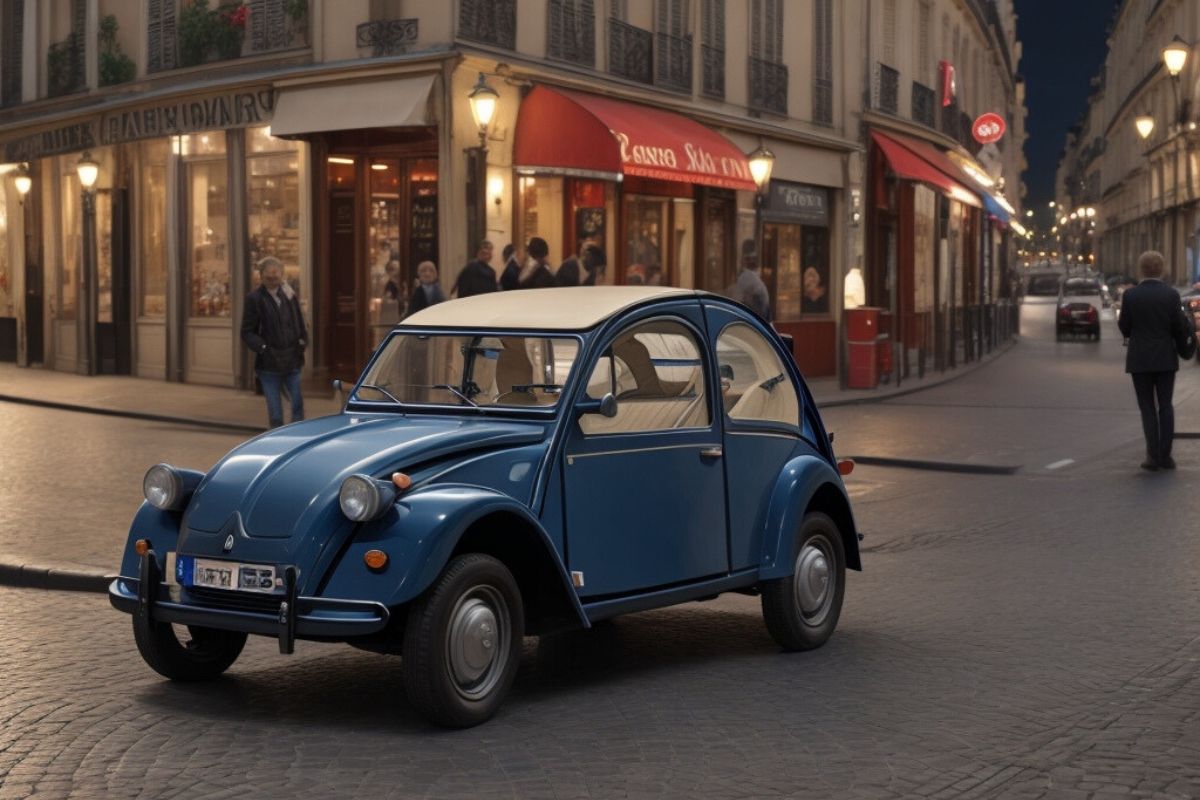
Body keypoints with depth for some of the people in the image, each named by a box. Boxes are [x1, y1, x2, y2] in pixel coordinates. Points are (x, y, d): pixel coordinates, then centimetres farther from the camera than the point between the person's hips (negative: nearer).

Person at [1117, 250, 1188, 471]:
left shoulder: (1130, 295, -8)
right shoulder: (1171, 295, -6)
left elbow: (1125, 330, -3)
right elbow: (1180, 329, -5)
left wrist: (1121, 317, 18)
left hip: (1140, 360, -1)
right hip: (1166, 359, 1)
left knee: (1147, 408, 6)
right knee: (1165, 406, 10)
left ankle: (1153, 456, -2)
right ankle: (1165, 456, 6)